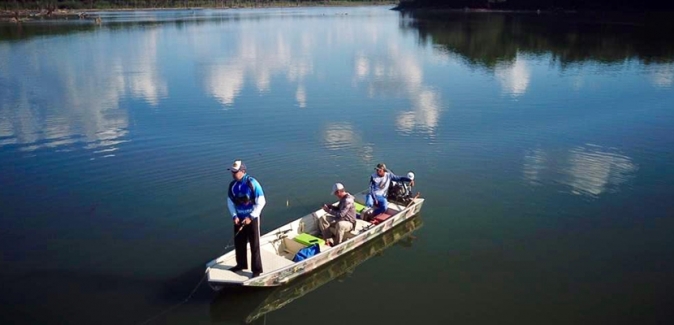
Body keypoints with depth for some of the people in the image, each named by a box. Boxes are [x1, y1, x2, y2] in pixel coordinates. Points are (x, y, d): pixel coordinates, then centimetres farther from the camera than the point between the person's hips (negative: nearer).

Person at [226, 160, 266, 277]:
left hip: (252, 218, -5)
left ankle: (256, 269, 13)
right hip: (239, 218, 6)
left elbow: (261, 202, -17)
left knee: (254, 245, 2)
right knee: (239, 242, 16)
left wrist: (250, 217, -19)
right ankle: (241, 264, 36)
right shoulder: (232, 185, -2)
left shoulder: (252, 183, -19)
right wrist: (234, 216, -8)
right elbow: (230, 202, 6)